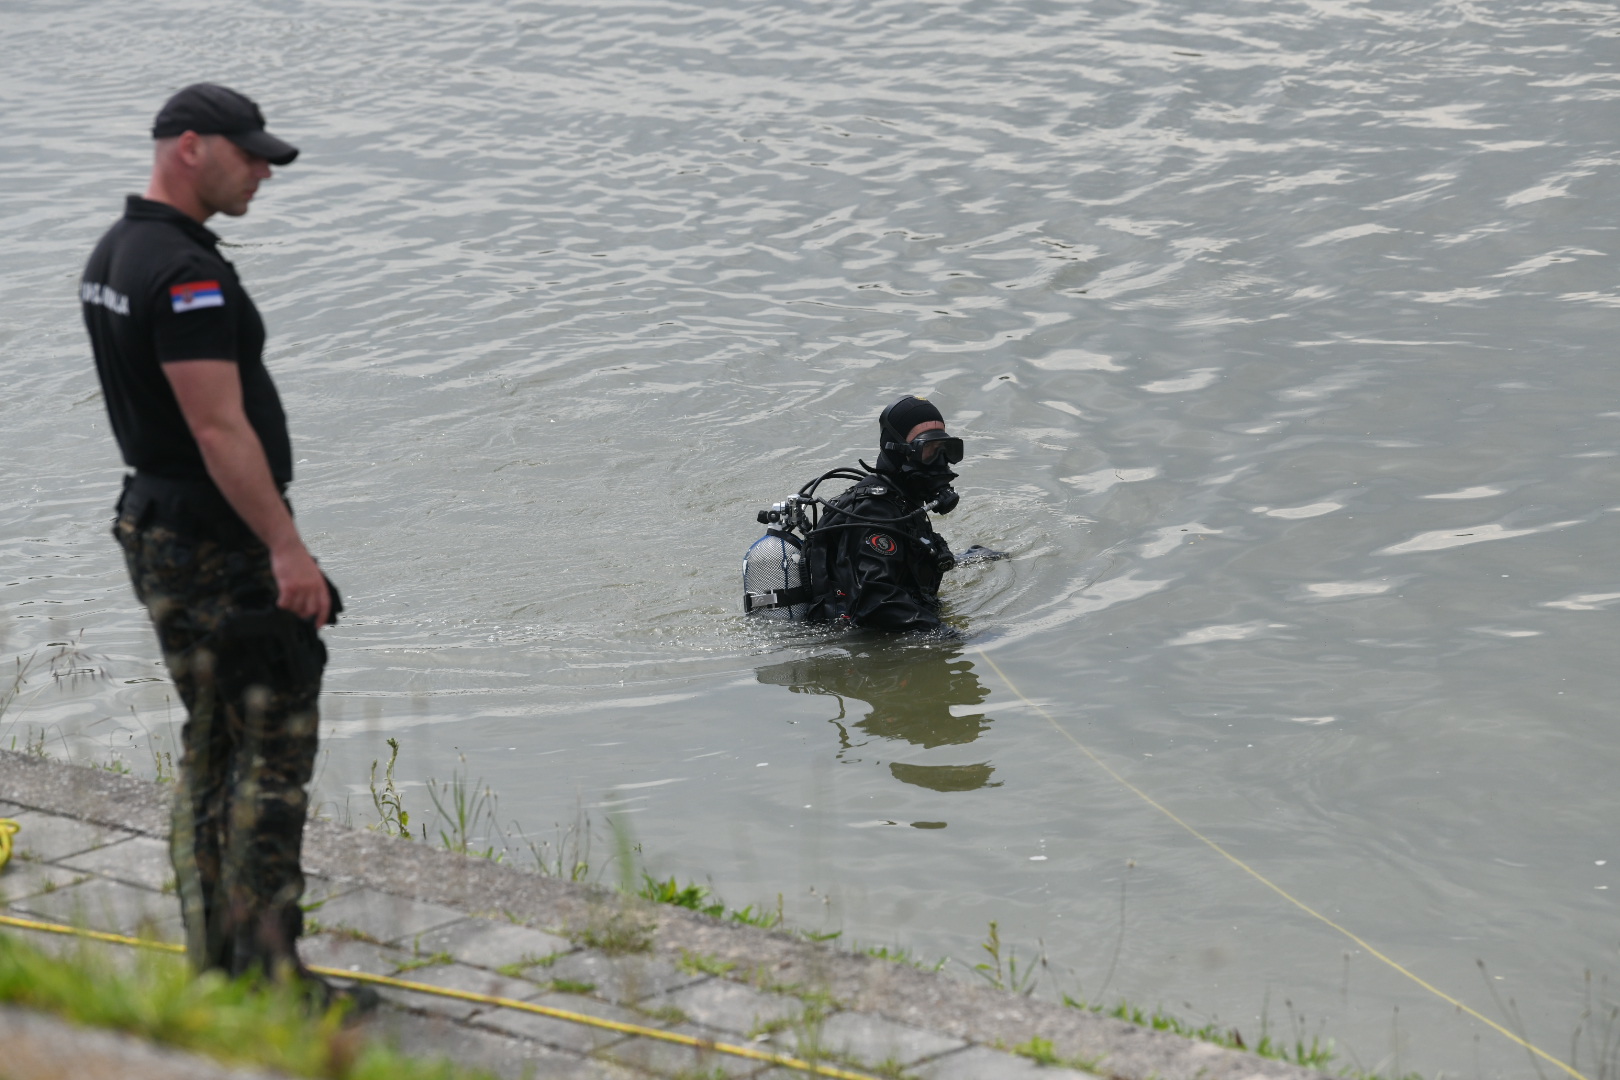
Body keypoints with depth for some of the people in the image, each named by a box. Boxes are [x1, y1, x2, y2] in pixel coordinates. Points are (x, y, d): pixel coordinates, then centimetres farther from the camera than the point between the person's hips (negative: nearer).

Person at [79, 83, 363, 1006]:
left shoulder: (114, 256, 12)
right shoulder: (185, 273, -20)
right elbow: (219, 428, -25)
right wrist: (286, 547, -23)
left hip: (159, 526, 10)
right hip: (223, 545, -10)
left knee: (212, 748, 15)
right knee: (275, 745, -6)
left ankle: (216, 965, 20)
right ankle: (268, 973, -5)